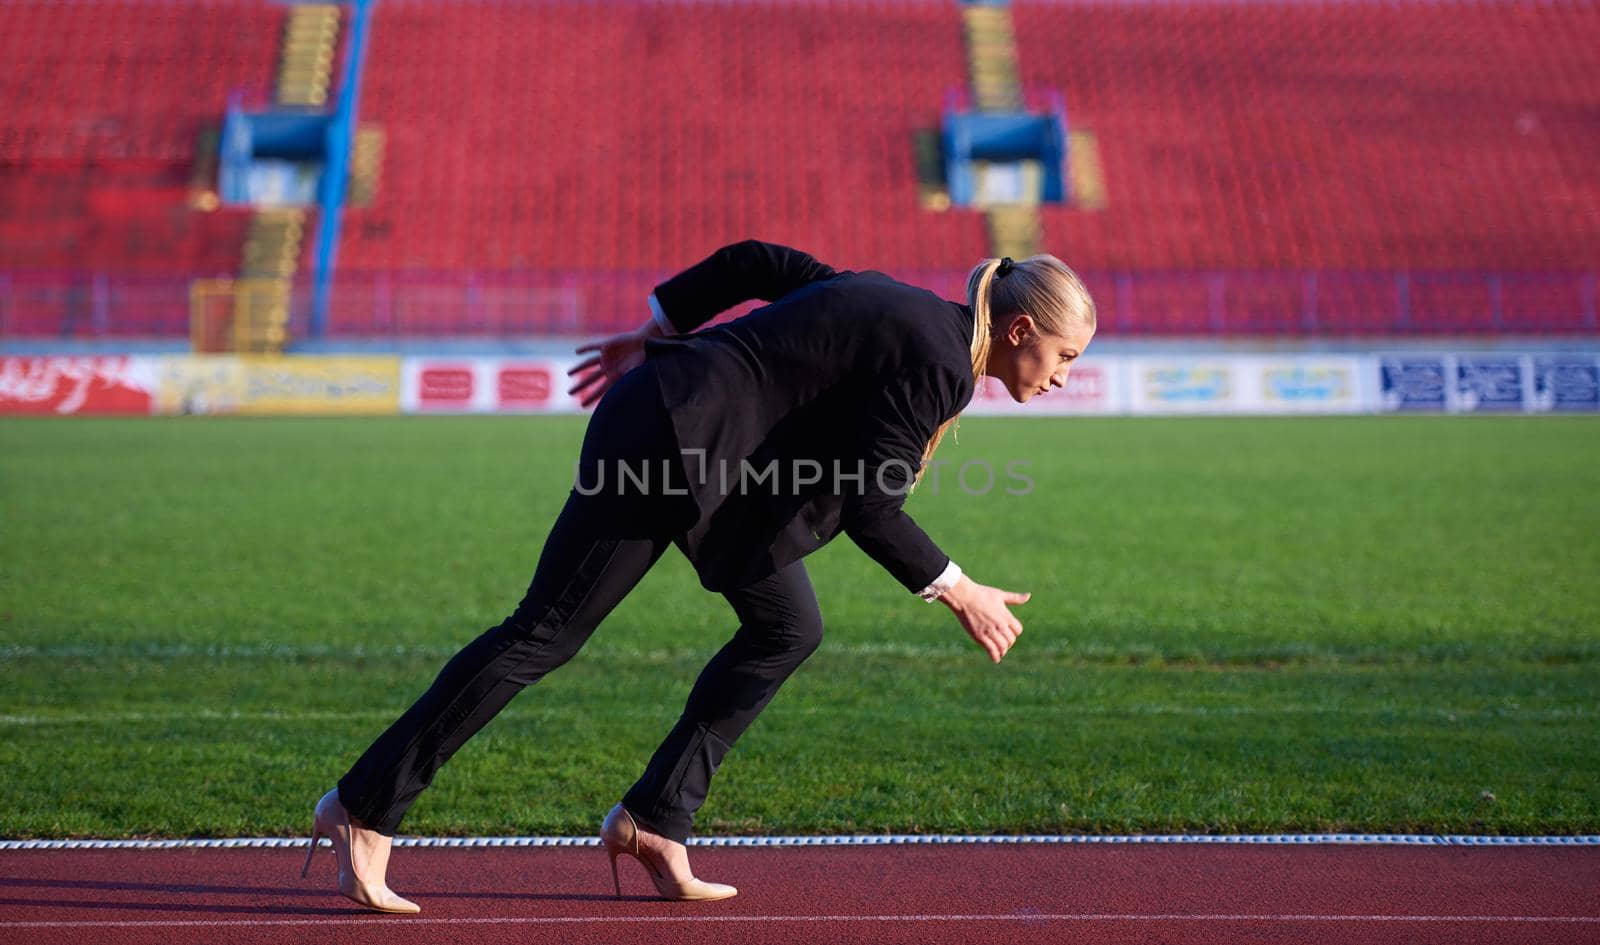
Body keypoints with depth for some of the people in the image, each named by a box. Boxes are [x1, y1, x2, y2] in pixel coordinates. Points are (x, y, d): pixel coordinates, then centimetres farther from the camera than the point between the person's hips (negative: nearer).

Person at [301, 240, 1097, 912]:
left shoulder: (896, 310, 13)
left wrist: (652, 337, 19)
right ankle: (362, 811, 0)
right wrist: (959, 594, -9)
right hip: (668, 446, -10)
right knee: (546, 634, -6)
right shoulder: (938, 365, -13)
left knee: (788, 628, 10)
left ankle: (653, 820, 11)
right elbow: (869, 508, -17)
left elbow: (755, 262, 15)